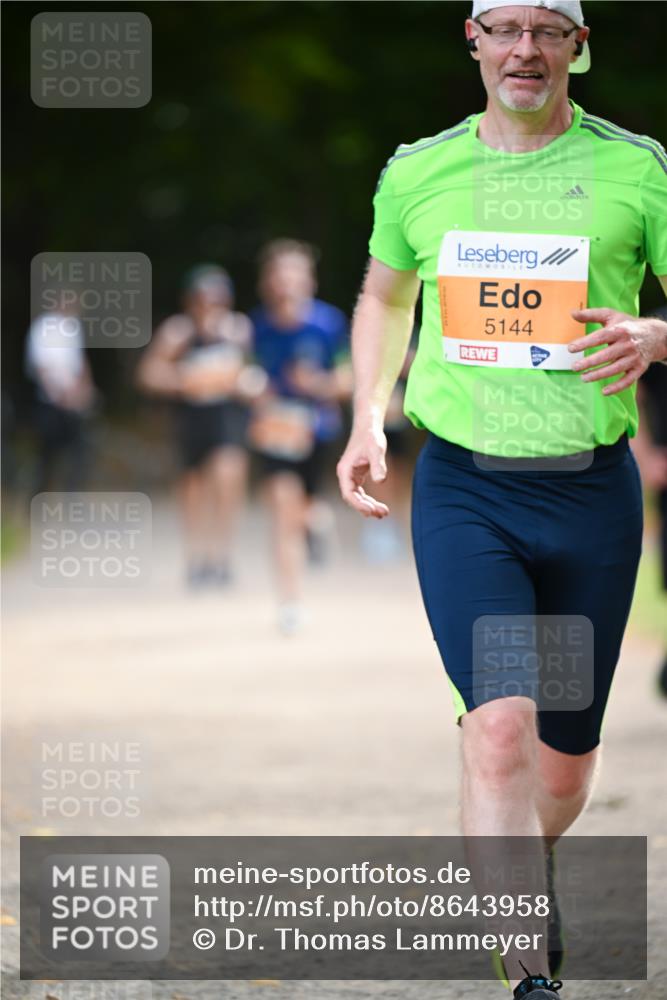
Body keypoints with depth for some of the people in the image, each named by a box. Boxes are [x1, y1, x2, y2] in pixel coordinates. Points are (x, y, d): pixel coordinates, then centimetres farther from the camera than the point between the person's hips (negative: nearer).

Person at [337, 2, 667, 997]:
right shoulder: (417, 171, 6)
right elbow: (385, 296, 23)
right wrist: (367, 421, 10)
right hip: (463, 491, 0)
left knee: (564, 764, 10)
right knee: (500, 725, -20)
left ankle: (525, 872, 43)